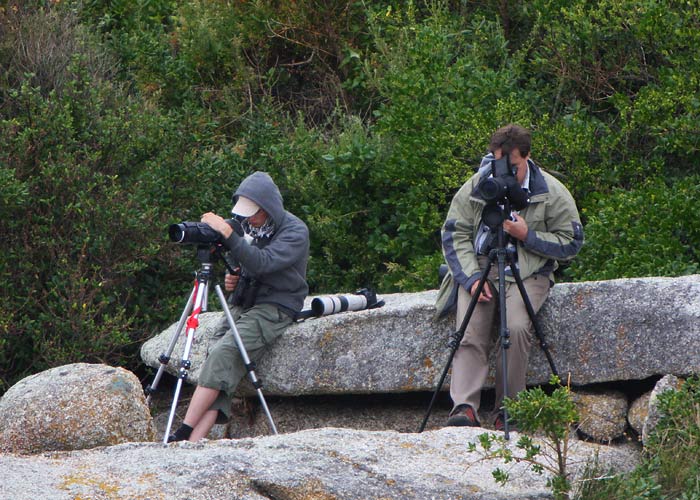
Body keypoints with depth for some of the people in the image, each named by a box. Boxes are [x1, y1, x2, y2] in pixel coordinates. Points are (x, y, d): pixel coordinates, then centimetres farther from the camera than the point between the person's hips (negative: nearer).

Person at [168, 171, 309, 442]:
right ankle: (195, 440, -31)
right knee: (219, 362, -17)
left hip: (276, 308, -7)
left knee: (225, 353, -28)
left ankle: (184, 432, -31)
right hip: (243, 304, 7)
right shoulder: (249, 227, 12)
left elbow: (262, 263, -26)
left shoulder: (295, 231, -10)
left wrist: (228, 235, -32)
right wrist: (231, 281, 3)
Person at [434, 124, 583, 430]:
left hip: (528, 272, -2)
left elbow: (571, 243, 1)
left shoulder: (552, 193, 0)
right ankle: (464, 408, -33)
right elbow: (454, 235, 5)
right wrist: (472, 278, -9)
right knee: (470, 333, -24)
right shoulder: (474, 188, 5)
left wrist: (527, 236, -12)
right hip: (478, 269, 2)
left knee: (516, 328, -30)